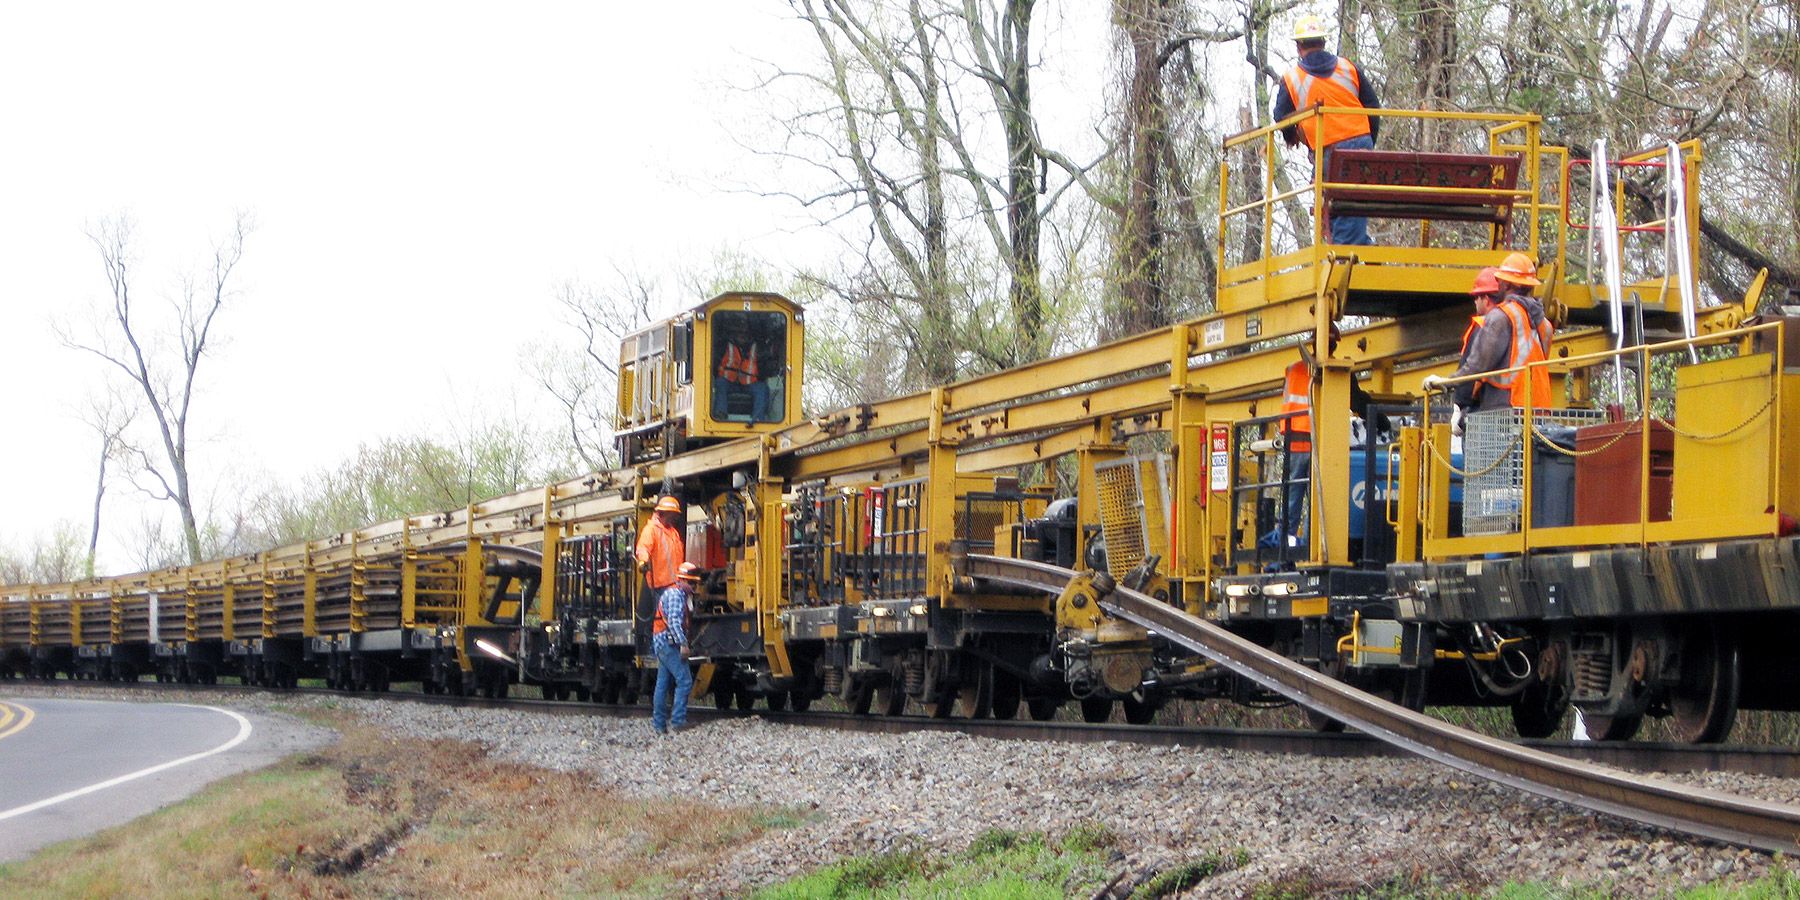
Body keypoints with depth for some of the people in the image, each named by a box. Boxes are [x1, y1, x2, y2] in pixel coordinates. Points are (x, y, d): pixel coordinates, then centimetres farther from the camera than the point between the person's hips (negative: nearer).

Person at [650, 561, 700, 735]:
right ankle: (677, 721, -15)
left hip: (662, 644, 11)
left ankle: (659, 724, 14)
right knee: (684, 681, -12)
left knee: (663, 684, 11)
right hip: (669, 642, -11)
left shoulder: (682, 595, 21)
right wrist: (683, 643, -28)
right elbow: (674, 621, -23)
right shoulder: (675, 594, -12)